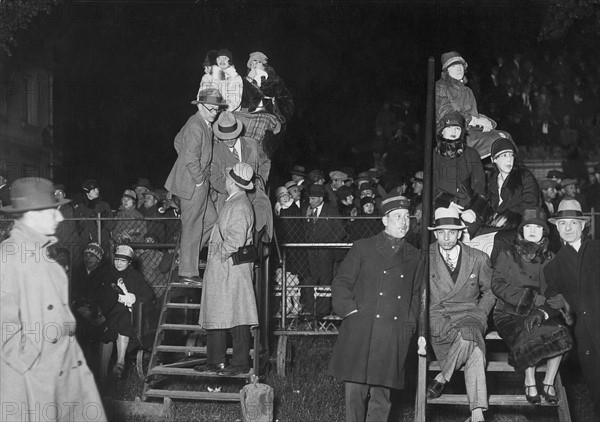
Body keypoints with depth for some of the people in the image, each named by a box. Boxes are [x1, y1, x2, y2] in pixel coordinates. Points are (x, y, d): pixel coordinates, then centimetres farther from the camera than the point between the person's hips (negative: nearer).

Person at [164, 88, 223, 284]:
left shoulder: (203, 125, 12)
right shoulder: (195, 126, -19)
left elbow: (178, 142, 24)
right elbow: (191, 159, -26)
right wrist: (200, 180, -15)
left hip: (197, 184, 10)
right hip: (193, 186, -10)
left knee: (211, 219, 17)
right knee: (192, 229, -2)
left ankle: (186, 256, 22)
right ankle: (187, 273, 8)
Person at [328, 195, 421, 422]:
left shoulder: (414, 257, 14)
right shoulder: (362, 248, 7)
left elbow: (416, 294, 19)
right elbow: (340, 283, 5)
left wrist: (410, 322, 7)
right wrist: (350, 310, -7)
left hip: (394, 337, 2)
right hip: (359, 332, -2)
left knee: (381, 393, 3)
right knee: (355, 390, -2)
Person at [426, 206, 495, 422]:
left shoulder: (478, 259, 9)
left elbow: (490, 291, 19)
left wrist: (479, 315, 3)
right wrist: (434, 321, -9)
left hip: (469, 316, 2)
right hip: (437, 318, -2)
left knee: (471, 335, -36)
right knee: (472, 344, -33)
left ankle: (441, 378, -19)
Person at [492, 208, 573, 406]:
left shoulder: (550, 258, 14)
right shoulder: (507, 256, 8)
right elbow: (497, 285, -3)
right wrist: (532, 298, -15)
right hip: (511, 315, -2)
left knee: (560, 333, -29)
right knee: (530, 336, -34)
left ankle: (549, 383, -13)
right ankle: (529, 382, -14)